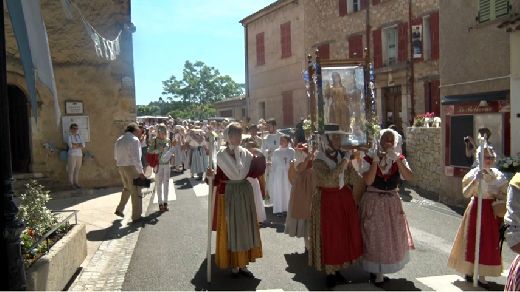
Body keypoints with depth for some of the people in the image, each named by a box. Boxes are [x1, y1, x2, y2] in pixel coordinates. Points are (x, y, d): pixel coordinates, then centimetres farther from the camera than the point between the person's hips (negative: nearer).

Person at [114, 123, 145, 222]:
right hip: (131, 167, -7)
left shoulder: (119, 140, 11)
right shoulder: (134, 140, -13)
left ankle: (119, 209, 27)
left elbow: (116, 156, 16)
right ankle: (136, 216, 8)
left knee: (127, 188, 26)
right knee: (135, 191, 3)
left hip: (121, 167, 7)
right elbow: (136, 158, -18)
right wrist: (141, 171, -15)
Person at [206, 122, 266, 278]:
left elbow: (254, 173, 1)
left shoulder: (246, 153, 3)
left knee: (245, 227, 10)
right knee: (230, 228, 3)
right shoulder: (221, 155, -8)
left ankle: (243, 263, 22)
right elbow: (219, 178, -9)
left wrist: (259, 159, -10)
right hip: (228, 194, -4)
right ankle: (234, 265, 17)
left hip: (245, 193, 4)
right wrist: (212, 176, -29)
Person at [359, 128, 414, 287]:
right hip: (373, 201, -4)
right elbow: (368, 181, -20)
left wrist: (397, 160, -26)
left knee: (392, 235, 14)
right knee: (375, 236, 5)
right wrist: (375, 161, -24)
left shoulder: (399, 159, -1)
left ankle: (380, 271, 33)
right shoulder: (369, 158, -8)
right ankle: (377, 273, 21)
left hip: (392, 202, 4)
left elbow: (409, 177, -18)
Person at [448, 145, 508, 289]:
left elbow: (504, 195, 7)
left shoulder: (498, 175, 2)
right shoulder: (473, 173, -7)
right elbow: (465, 194, -16)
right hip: (476, 209, -3)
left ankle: (481, 275, 17)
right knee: (472, 240, 3)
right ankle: (469, 271, 16)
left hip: (491, 212, 3)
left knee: (489, 242, 6)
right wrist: (475, 181, -28)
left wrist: (495, 192, -13)